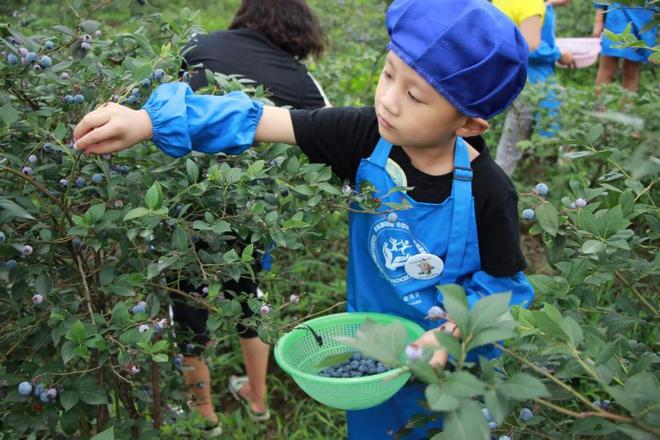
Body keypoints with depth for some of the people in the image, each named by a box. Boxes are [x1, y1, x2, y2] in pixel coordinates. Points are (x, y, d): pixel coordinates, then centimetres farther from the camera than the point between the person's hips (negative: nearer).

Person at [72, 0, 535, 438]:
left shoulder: (488, 195, -27)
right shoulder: (367, 135, -21)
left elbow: (504, 284, -12)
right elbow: (259, 121, -23)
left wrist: (454, 331, -28)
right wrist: (152, 120, -30)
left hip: (450, 358, -2)